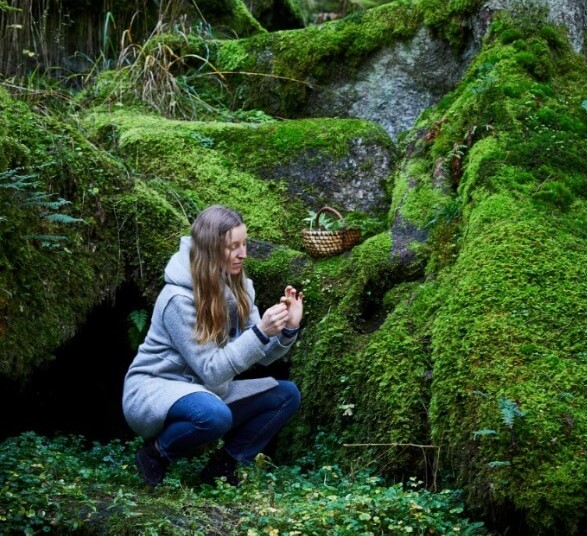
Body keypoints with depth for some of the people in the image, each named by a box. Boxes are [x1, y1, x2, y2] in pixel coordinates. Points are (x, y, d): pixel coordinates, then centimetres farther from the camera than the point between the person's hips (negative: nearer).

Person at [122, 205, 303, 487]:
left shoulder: (238, 287, -2)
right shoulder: (179, 298, -23)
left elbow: (261, 356, -2)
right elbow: (212, 370, -25)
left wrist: (287, 329, -22)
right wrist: (261, 332, -34)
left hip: (204, 390, 8)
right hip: (153, 391, -7)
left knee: (286, 395, -6)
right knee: (215, 414, -38)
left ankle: (224, 463, 2)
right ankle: (157, 453, -9)